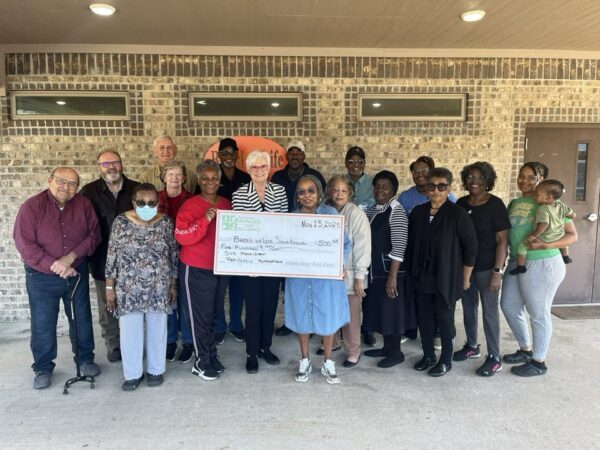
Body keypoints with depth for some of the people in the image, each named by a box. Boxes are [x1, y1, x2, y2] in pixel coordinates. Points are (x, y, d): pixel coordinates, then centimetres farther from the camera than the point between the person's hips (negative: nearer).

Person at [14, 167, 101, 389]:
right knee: (43, 324, 8)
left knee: (82, 319, 13)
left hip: (77, 273, 2)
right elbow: (24, 245, -17)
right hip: (42, 277, -2)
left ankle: (85, 359, 32)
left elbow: (94, 234, -6)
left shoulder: (84, 204, -6)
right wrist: (55, 266, -22)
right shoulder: (32, 206, -14)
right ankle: (43, 368, 27)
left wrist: (71, 257, -20)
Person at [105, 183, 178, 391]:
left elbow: (173, 255, 2)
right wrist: (109, 288, -3)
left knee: (157, 329, 12)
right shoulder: (121, 222, -7)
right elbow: (112, 256, -3)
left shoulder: (166, 222, -4)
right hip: (128, 289, 0)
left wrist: (173, 285, 3)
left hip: (158, 288, 1)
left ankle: (155, 370, 30)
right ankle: (133, 373, 27)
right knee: (129, 331, 8)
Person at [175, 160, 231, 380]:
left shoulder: (226, 204, 7)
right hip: (196, 270, -6)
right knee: (201, 317, 4)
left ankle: (211, 357, 31)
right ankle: (202, 362, 20)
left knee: (214, 314, 16)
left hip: (221, 268, 6)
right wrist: (205, 219, -30)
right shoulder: (190, 205, -11)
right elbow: (182, 237, -21)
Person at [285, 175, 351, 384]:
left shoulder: (330, 213, -3)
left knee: (328, 318, 6)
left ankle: (328, 363, 25)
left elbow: (345, 243, -3)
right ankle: (304, 361, 28)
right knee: (301, 317, 10)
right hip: (299, 276, 2)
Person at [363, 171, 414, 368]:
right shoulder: (372, 210, 9)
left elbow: (399, 248, -19)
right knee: (380, 310, 15)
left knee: (392, 311, 3)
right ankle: (387, 347, 29)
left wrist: (392, 276, -21)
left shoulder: (396, 212, -14)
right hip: (375, 270, 8)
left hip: (390, 271, -8)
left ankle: (396, 352, 17)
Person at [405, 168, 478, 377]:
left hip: (446, 278, -4)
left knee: (445, 319, 7)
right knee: (423, 318, 12)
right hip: (421, 277, 5)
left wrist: (465, 278, -5)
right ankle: (428, 355, 30)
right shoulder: (417, 212, 4)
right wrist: (411, 272, 10)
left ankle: (446, 360, 25)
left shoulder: (458, 214, -11)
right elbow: (410, 244, 11)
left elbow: (471, 247, -8)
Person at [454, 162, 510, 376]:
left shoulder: (495, 204, -10)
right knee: (468, 307, 16)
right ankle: (471, 346, 33)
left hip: (486, 267, -5)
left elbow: (502, 240, -12)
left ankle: (494, 358, 14)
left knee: (489, 311, 2)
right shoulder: (461, 203, 4)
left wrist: (497, 271, -17)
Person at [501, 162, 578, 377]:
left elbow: (573, 235, -11)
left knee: (538, 314, 5)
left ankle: (539, 362, 22)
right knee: (508, 305, 15)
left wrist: (545, 245, -25)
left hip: (542, 265, -7)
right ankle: (525, 350, 35)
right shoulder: (514, 203, 10)